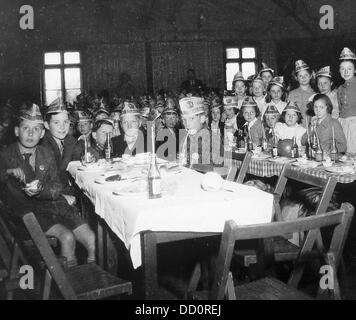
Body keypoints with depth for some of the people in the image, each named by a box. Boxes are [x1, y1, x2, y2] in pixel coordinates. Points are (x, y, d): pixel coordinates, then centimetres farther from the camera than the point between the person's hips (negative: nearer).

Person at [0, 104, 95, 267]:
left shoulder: (47, 155, 11)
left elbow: (57, 187, 5)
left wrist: (41, 190, -16)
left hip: (54, 204, 4)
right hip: (27, 211, -4)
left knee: (93, 241, -9)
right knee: (67, 237, -26)